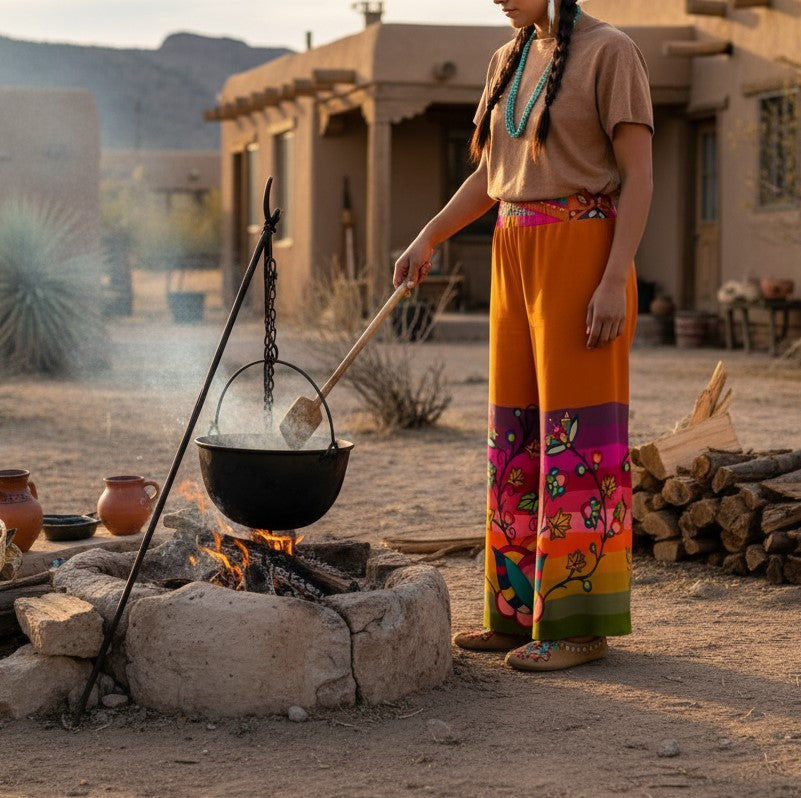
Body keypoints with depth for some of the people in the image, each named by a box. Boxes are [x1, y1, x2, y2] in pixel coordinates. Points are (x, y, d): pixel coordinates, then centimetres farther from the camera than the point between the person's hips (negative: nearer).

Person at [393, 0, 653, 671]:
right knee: (517, 434, 8)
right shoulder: (509, 62, 15)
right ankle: (523, 609, 16)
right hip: (517, 259, 8)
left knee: (575, 434, -7)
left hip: (582, 252, -8)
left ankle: (580, 623, -2)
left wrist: (615, 281, -19)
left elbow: (638, 175, -11)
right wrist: (427, 239, 10)